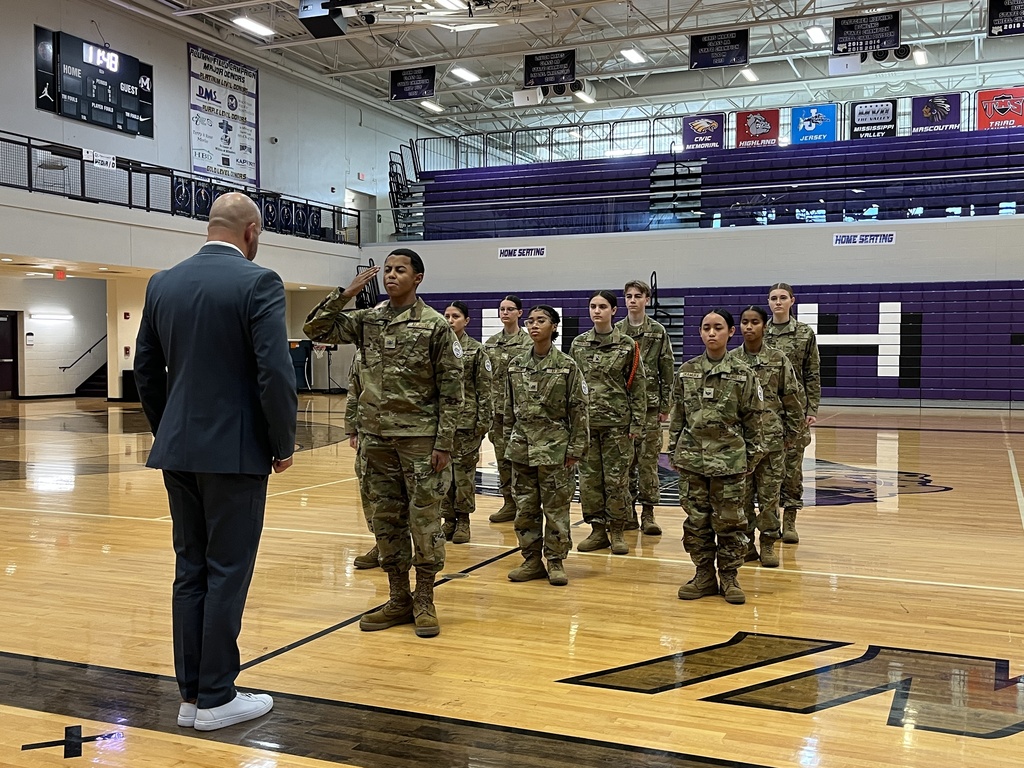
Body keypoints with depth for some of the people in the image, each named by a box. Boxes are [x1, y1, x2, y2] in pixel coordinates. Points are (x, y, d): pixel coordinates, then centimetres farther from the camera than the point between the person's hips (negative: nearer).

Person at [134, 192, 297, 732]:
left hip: (178, 449, 6)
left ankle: (191, 695, 20)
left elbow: (146, 367, 13)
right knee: (227, 574, 3)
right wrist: (283, 445, -5)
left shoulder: (163, 283, 8)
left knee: (190, 571, 13)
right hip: (234, 451, -6)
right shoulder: (258, 282, -11)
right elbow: (276, 374, -17)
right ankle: (216, 698, 12)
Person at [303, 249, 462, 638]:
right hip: (377, 437, 5)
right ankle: (399, 599, 22)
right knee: (387, 521, 10)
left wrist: (444, 442, -11)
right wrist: (346, 293, -4)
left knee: (424, 519, 2)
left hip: (420, 438, -5)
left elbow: (451, 389, -7)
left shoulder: (435, 325, -6)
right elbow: (316, 329, 4)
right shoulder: (367, 321, 7)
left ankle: (424, 601, 14)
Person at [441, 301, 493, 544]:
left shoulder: (476, 350, -2)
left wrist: (483, 420, -9)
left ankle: (463, 520, 13)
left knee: (464, 470, 2)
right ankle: (448, 518, 18)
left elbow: (485, 388, -4)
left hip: (467, 420, -3)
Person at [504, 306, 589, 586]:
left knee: (556, 507, 2)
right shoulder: (516, 365, 7)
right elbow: (509, 407, 13)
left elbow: (578, 410, -4)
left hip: (554, 448, -4)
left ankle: (555, 561, 13)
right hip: (522, 448, 4)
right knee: (525, 508, 8)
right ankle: (532, 560, 19)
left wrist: (576, 447, -8)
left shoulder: (567, 366, -4)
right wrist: (509, 440, 11)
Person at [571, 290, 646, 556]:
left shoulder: (627, 345, -2)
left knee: (616, 479, 1)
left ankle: (616, 531, 14)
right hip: (586, 421, 3)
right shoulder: (578, 344, 6)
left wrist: (637, 423, -5)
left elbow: (638, 386, -1)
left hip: (617, 422, -3)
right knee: (589, 478, 6)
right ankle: (597, 530, 17)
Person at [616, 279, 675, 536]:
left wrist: (665, 406, -3)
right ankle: (628, 512, 14)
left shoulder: (658, 332, 3)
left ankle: (648, 513, 7)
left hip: (649, 406, -2)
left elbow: (667, 371, 2)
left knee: (648, 461, 0)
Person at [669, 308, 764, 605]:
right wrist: (674, 451, 7)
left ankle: (729, 577, 18)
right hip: (692, 458, 2)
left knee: (729, 520, 4)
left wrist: (752, 456, 1)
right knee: (696, 519, 8)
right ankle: (704, 575, 20)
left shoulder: (743, 374, -2)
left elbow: (753, 420, 2)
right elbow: (677, 415, 9)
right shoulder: (686, 371, 4)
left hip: (729, 458, -2)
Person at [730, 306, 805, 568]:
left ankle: (768, 544, 17)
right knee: (741, 494, 7)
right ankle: (745, 543, 19)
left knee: (769, 494, 5)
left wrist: (792, 432, 3)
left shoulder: (778, 360, 0)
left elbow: (794, 398, 4)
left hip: (771, 438, -1)